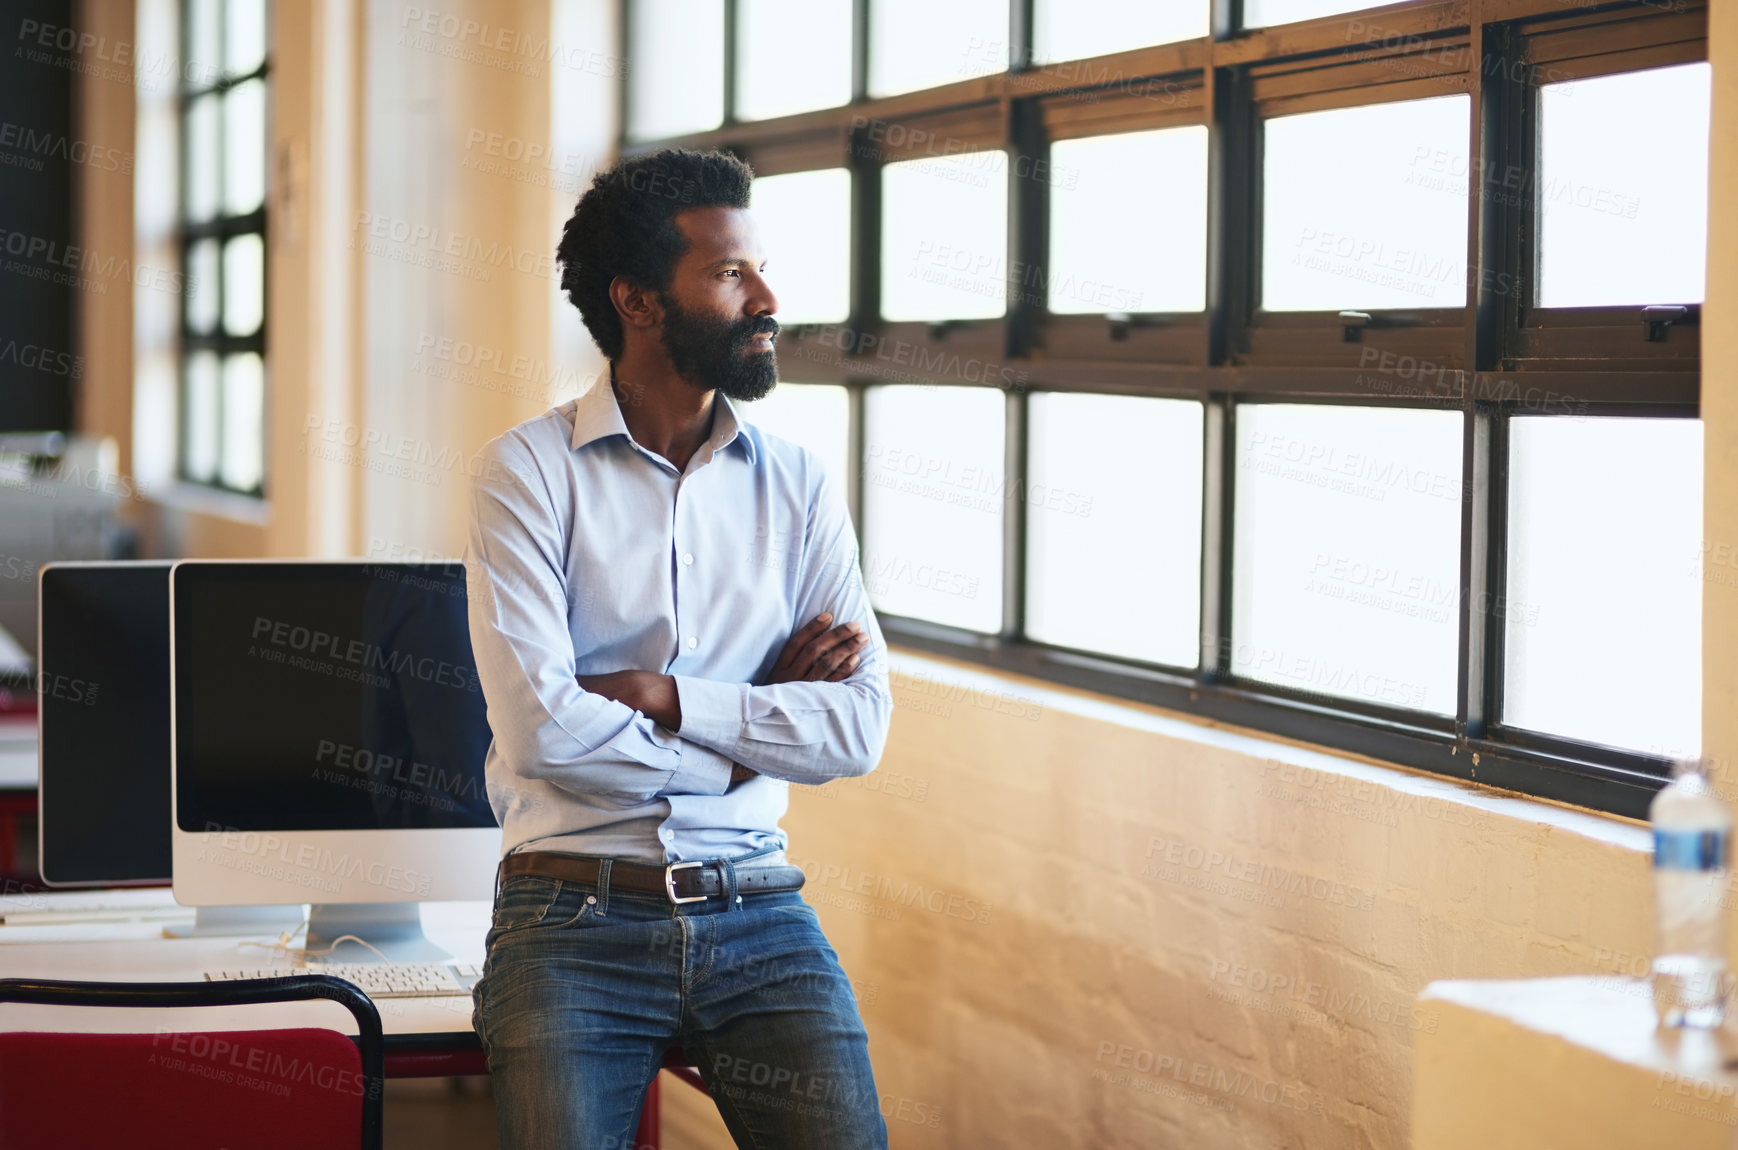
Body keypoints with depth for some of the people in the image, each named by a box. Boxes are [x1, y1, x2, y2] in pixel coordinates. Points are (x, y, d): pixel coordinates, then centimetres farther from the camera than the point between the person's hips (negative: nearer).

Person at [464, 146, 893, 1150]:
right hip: (576, 917, -3)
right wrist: (757, 715, -2)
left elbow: (860, 727, 0)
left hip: (757, 913, 3)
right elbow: (542, 726, -13)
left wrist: (665, 695, -10)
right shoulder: (531, 472, -1)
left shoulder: (799, 484, 11)